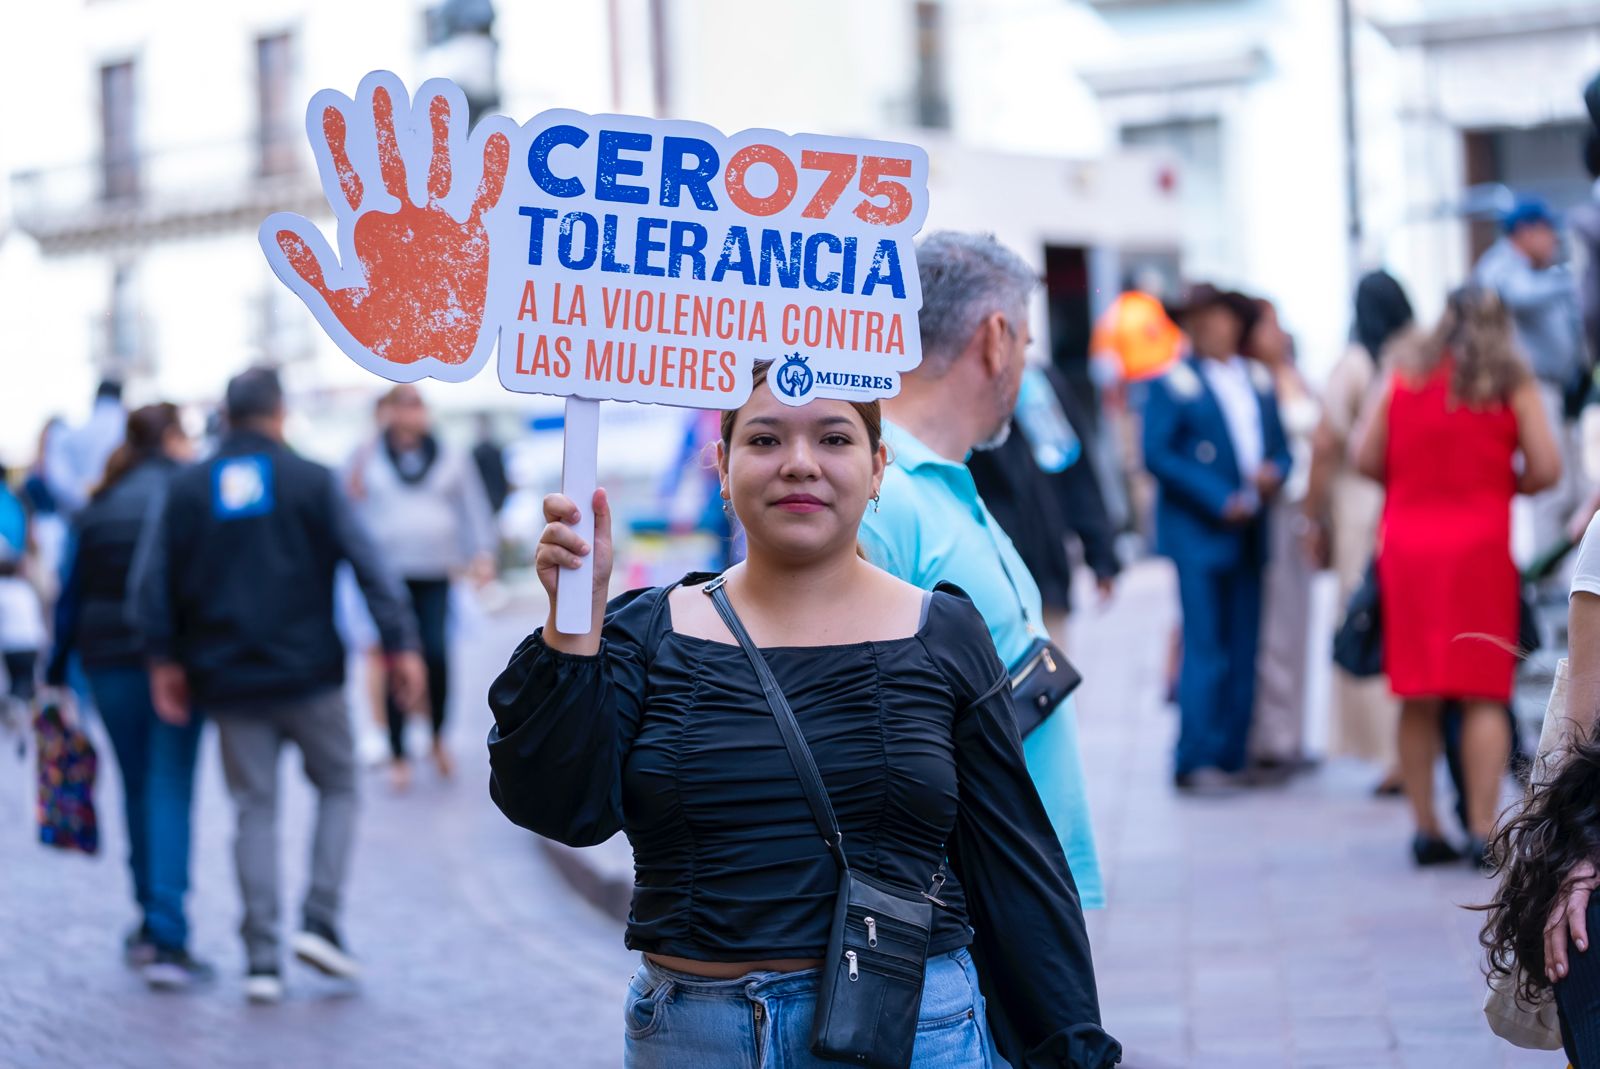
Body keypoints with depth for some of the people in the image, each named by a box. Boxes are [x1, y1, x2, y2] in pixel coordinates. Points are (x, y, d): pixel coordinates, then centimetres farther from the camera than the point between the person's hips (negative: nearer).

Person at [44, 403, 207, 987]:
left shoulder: (95, 507, 8)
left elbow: (70, 594, 7)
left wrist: (56, 675, 11)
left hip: (109, 662, 4)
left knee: (138, 790, 17)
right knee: (170, 791, -4)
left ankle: (152, 923, 26)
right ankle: (166, 938, -13)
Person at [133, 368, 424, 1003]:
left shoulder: (187, 489, 5)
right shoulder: (310, 481, -2)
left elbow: (151, 581, 1)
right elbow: (368, 565, -7)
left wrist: (163, 659, 7)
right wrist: (400, 644, -6)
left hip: (229, 682, 2)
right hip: (309, 674, -2)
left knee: (254, 810, 6)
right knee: (337, 789, 14)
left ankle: (262, 958, 1)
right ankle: (320, 921, -1)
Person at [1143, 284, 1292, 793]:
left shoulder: (1259, 382, 15)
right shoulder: (1173, 383, -1)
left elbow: (1280, 447, 19)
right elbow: (1158, 455, -9)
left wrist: (1272, 474, -5)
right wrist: (1219, 500, -15)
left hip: (1248, 535, 5)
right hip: (1198, 534, -5)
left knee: (1243, 652, 5)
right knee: (1205, 649, -10)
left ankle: (1230, 757, 10)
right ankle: (1195, 761, -7)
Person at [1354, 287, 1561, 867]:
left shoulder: (1404, 376, 7)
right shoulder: (1512, 383, 2)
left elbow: (1365, 458, 1)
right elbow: (1546, 468, -5)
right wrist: (1500, 485, 13)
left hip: (1406, 542, 2)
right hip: (1480, 544, -2)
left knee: (1417, 697, 7)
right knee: (1484, 695, 0)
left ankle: (1426, 829, 8)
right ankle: (1483, 830, -5)